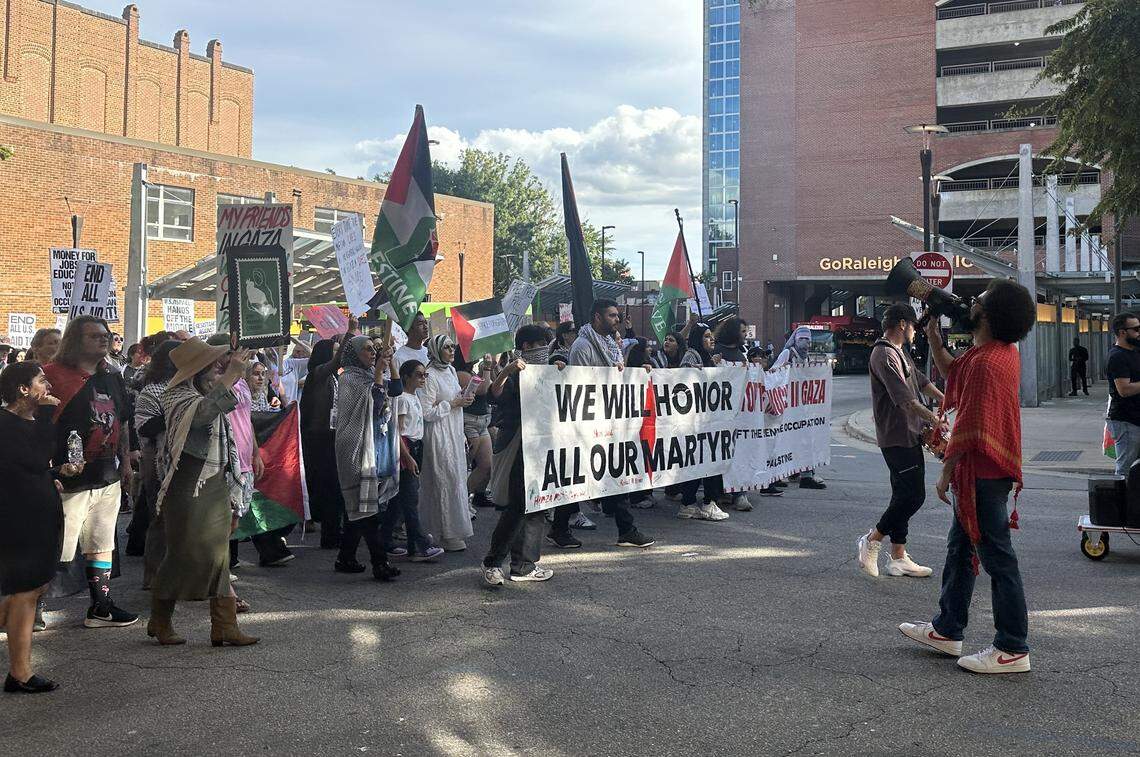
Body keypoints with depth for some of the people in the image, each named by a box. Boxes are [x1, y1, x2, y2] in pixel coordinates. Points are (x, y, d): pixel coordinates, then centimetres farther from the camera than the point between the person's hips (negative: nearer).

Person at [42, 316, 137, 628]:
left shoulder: (113, 378, 13)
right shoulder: (54, 375, -10)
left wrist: (125, 465, 17)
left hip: (108, 478, 7)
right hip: (71, 481, -7)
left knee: (102, 544, 14)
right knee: (56, 549, -3)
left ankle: (101, 607, 24)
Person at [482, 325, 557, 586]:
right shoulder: (516, 374, -9)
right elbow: (496, 393, -28)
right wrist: (507, 370, -43)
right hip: (518, 449, -8)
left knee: (536, 507, 10)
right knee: (516, 507, -9)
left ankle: (524, 566, 17)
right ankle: (492, 563, 1)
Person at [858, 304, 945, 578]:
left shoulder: (900, 352, 17)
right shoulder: (884, 355, -16)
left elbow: (921, 380, 28)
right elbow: (903, 397, -23)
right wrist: (932, 418, -23)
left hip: (910, 435, 11)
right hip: (897, 437, -11)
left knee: (904, 495, 11)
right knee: (913, 495, -10)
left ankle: (898, 558, 16)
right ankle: (872, 540, 4)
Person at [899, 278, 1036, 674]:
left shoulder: (985, 362, -23)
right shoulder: (1004, 351, 9)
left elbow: (969, 427, -24)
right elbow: (951, 371, 24)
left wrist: (947, 471, -15)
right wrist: (933, 336, 13)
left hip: (981, 474, -11)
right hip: (984, 471, 11)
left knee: (997, 558, -2)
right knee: (960, 549, 19)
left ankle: (1013, 650, 7)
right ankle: (947, 630, 31)